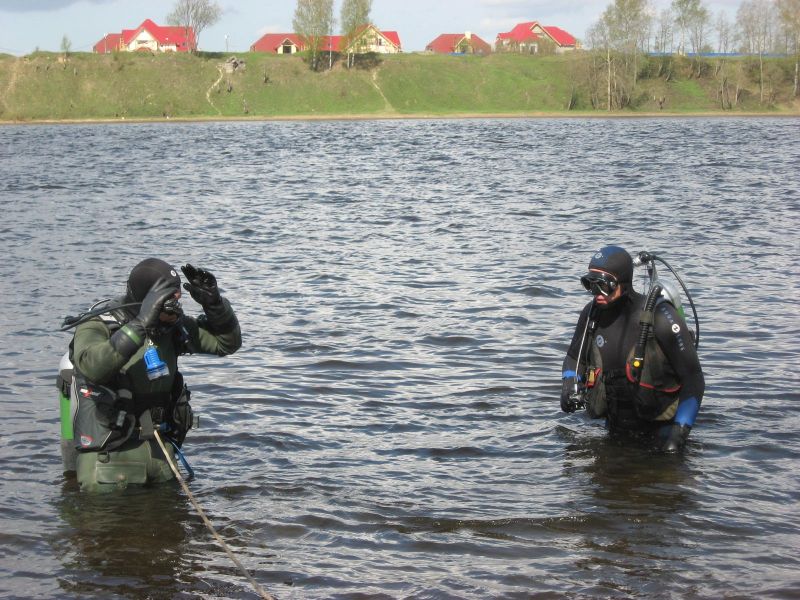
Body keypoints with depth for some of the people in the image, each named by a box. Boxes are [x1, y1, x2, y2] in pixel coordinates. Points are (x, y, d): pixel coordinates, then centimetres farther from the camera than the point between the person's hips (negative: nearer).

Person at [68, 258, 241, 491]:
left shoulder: (171, 327, 2)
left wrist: (214, 303, -10)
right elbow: (93, 367, -37)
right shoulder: (97, 327, -15)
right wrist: (140, 324, -42)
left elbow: (228, 342, 8)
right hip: (110, 458, -6)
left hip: (159, 452, 6)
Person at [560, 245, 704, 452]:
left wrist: (679, 432, -23)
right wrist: (570, 387, -8)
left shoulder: (659, 317, -23)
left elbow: (693, 379, -18)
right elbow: (574, 358, 13)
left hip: (659, 429, -5)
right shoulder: (592, 313, -6)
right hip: (615, 429, 5)